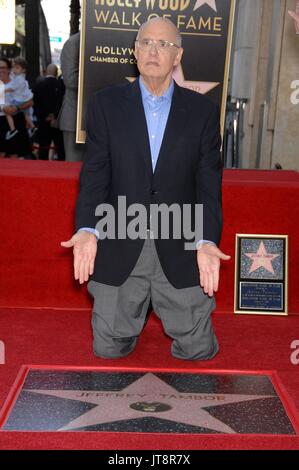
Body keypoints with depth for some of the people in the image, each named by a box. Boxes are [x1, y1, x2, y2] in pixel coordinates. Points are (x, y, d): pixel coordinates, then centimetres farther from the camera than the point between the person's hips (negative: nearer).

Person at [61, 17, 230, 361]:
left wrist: (207, 241, -16)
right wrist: (87, 229, -19)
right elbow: (95, 174, -3)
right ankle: (135, 312, 42)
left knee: (199, 350, 8)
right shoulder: (106, 104, 1)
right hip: (119, 250, 0)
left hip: (180, 251, 0)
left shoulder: (203, 111, 1)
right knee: (109, 349, 9)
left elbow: (209, 183, -1)